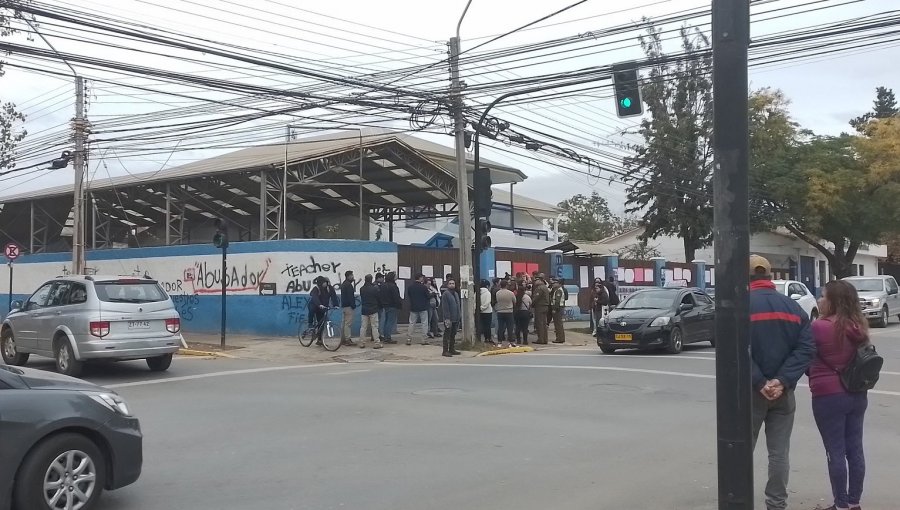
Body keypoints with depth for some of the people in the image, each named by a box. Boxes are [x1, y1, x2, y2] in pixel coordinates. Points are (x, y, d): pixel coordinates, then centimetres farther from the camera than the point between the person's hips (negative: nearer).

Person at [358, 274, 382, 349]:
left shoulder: (361, 289, 2)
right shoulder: (375, 288, -11)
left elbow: (361, 299, 9)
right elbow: (378, 299, -4)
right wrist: (379, 306, 10)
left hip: (364, 310, 4)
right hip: (373, 310, -4)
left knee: (363, 327, 7)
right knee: (374, 326, -1)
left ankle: (362, 343, 7)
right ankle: (376, 343, -2)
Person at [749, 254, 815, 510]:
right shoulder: (793, 307, 7)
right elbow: (806, 348, -4)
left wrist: (759, 383, -16)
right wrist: (783, 381, -12)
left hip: (749, 392, -3)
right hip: (783, 392, 4)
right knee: (779, 453, 10)